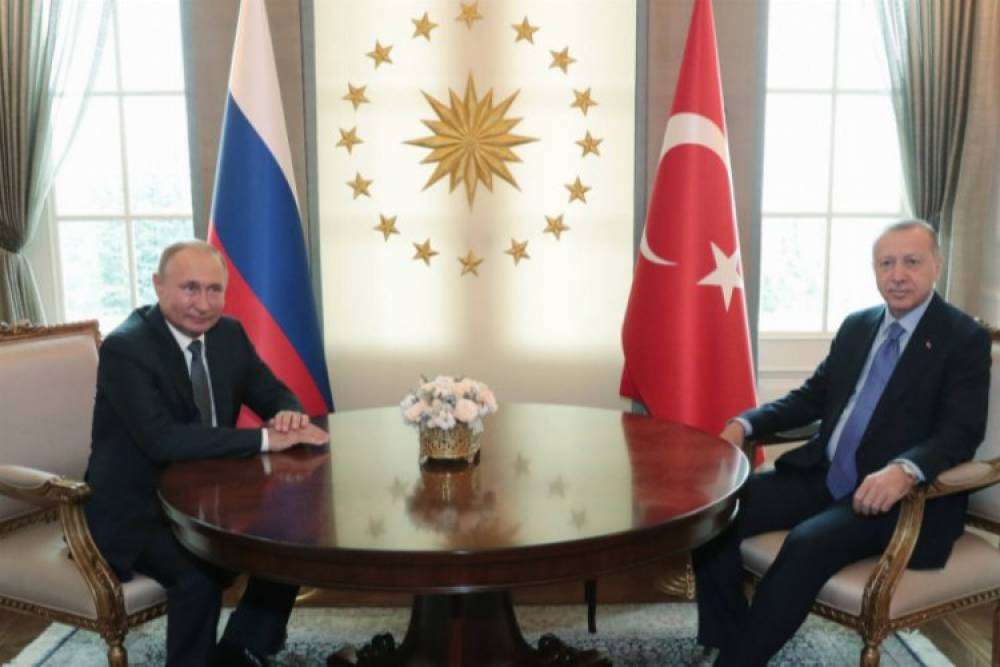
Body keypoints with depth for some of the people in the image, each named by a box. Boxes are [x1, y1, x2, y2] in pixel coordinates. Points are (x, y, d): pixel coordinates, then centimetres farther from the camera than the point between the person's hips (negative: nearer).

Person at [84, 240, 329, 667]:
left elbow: (275, 395, 6)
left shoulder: (229, 333, 0)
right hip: (137, 511, -6)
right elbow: (162, 439, -32)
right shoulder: (124, 348, -20)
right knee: (200, 574, -31)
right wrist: (266, 439, -35)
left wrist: (289, 416, -20)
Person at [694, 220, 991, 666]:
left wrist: (905, 470, -36)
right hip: (824, 477, 6)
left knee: (808, 542, -33)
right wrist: (746, 424, -1)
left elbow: (961, 432, -15)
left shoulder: (965, 338, -4)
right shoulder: (856, 326, 14)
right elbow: (812, 396, 17)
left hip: (895, 495, -6)